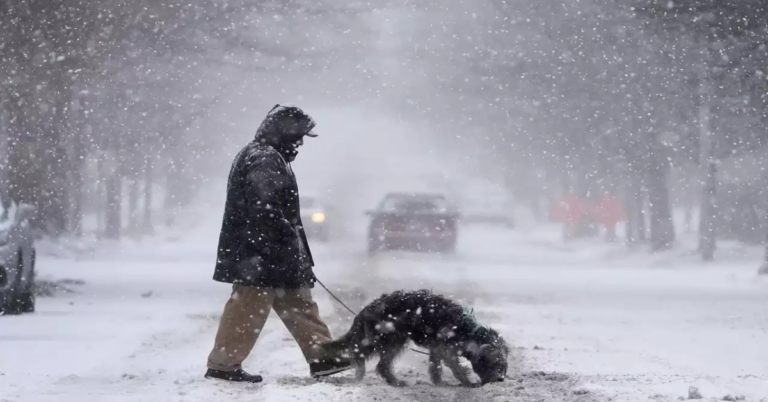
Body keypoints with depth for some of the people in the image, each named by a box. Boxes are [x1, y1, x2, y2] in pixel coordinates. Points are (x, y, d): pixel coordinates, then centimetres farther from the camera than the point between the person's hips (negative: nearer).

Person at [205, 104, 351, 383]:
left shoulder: (268, 158, 19)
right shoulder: (263, 160, -16)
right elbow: (265, 211, -24)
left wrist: (295, 251, 21)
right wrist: (288, 247, -21)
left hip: (273, 255, 11)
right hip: (261, 255, -11)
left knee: (299, 305, 12)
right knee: (249, 308, -7)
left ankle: (322, 356, 15)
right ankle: (222, 365, -3)